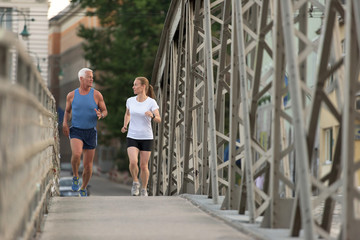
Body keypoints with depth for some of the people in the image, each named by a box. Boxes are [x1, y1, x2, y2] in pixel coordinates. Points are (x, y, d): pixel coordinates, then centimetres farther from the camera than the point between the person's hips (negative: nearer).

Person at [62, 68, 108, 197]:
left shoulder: (96, 95, -3)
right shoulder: (71, 95, 0)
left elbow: (105, 111, 7)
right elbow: (67, 111, 16)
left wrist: (101, 115, -17)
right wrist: (65, 123, -2)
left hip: (91, 132, 1)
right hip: (76, 131, -1)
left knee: (88, 165, 5)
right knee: (76, 154, -31)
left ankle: (83, 188, 30)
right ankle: (75, 177, -4)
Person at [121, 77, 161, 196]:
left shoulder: (151, 102, -8)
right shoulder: (130, 101, 1)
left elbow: (158, 120, -16)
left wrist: (152, 116, -36)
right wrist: (125, 126, 8)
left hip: (146, 138, -1)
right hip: (132, 137, 1)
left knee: (144, 166, 3)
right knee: (133, 162, -19)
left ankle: (144, 189, 24)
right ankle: (135, 182, 8)